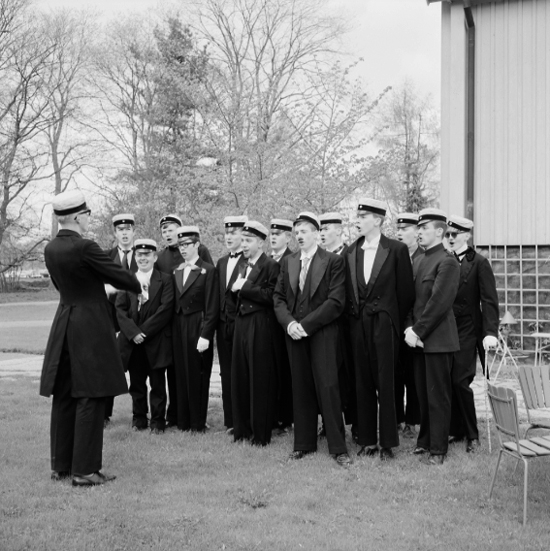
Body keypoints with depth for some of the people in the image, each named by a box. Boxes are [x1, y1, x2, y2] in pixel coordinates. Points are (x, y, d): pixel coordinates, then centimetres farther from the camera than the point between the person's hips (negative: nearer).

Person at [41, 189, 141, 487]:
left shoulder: (50, 249, 6)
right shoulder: (84, 247, -18)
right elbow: (118, 274, -10)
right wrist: (139, 287, 9)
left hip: (63, 325, 8)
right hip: (90, 327, -8)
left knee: (63, 398, 13)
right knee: (89, 398, -1)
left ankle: (61, 465, 22)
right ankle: (84, 470, 3)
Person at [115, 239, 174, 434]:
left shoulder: (165, 280, 2)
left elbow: (165, 309, -8)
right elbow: (120, 309, 3)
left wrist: (144, 331, -13)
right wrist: (133, 332, -11)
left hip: (156, 341, -2)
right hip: (132, 341, 3)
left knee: (157, 383, 3)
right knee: (136, 382, 9)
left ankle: (158, 420, 12)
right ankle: (139, 418, 22)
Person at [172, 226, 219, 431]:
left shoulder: (208, 271, -5)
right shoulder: (176, 271, 13)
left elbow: (212, 307, -10)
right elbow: (173, 303, 11)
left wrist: (205, 335, -15)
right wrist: (173, 328, 0)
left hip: (198, 327, -5)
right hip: (178, 328, 5)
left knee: (198, 376, 1)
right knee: (181, 375, 8)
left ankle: (198, 423, 11)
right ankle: (183, 421, 17)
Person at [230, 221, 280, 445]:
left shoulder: (271, 266, -6)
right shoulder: (243, 267, 18)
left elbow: (271, 297, -17)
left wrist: (244, 287, -14)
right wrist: (237, 288, 5)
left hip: (260, 327, -8)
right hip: (241, 325, 8)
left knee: (261, 381, -1)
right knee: (239, 378, 9)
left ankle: (261, 433, 7)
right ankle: (243, 429, 19)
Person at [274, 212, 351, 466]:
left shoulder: (333, 261, -3)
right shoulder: (287, 262, 13)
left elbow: (336, 302, -10)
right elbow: (278, 298, 11)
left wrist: (305, 325, -14)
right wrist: (289, 323, -7)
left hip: (322, 333, -4)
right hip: (294, 333, 5)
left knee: (327, 388, -6)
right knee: (300, 389, 8)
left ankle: (338, 447, 3)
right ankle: (304, 444, 17)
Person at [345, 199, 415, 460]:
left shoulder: (396, 249, -4)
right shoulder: (351, 252, 9)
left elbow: (405, 291, -2)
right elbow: (348, 292, 11)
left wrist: (396, 323, -1)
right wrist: (353, 317, 4)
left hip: (384, 324, -4)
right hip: (358, 325, 4)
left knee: (385, 383, -1)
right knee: (363, 384, 8)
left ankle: (387, 443, 9)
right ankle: (367, 440, 17)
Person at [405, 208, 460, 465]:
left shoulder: (447, 261, -10)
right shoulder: (417, 260, 15)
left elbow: (439, 302, -17)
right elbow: (410, 298, 13)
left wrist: (418, 331, -15)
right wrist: (409, 328, -1)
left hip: (437, 338, -7)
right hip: (418, 337, 7)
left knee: (438, 395, 1)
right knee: (422, 393, 13)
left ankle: (438, 448, 10)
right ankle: (425, 440, 25)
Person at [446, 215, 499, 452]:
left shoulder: (479, 263, -3)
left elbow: (489, 300, -8)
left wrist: (491, 332, -18)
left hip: (467, 330, -4)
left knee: (460, 381, -8)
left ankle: (472, 435, 7)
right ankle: (456, 430, 18)